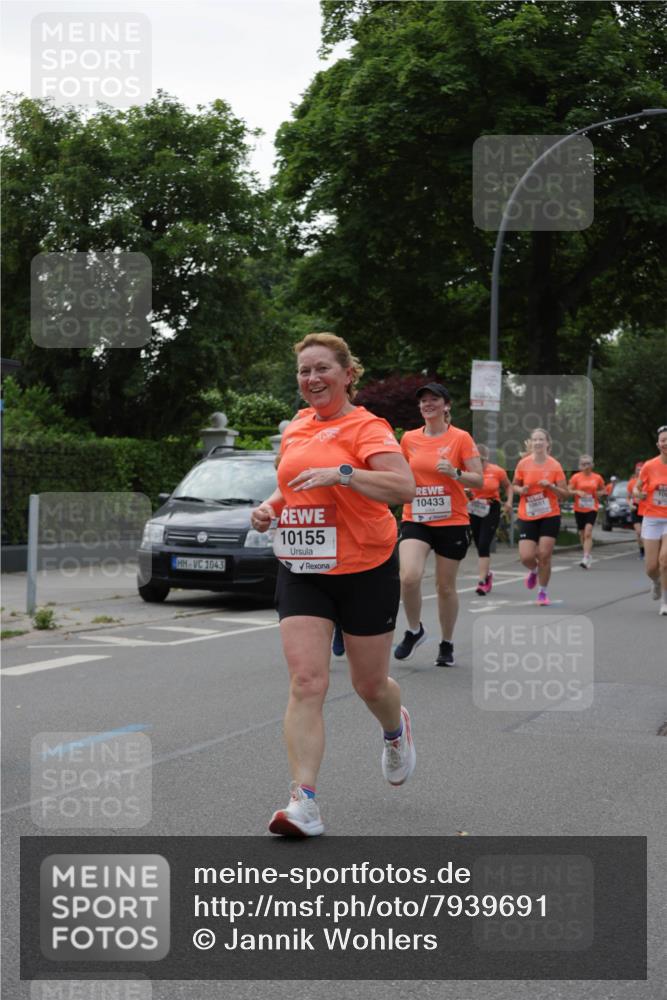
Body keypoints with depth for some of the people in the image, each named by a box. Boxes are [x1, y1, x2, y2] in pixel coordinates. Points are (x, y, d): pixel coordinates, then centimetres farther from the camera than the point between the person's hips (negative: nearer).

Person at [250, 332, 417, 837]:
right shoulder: (296, 428, 10)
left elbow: (404, 487, -25)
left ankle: (396, 730, 47)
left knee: (370, 684, 10)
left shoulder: (366, 426, -11)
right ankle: (304, 803, -13)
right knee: (306, 682, -10)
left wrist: (341, 473, -34)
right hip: (302, 572, 5)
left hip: (365, 571, -4)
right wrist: (270, 506, 6)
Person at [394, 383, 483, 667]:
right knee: (409, 576, -20)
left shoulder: (461, 438, -4)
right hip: (415, 520, 2)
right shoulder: (409, 438, 5)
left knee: (445, 586, 6)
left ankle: (447, 644, 25)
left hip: (452, 522, -2)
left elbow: (479, 481, -7)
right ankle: (414, 631, 5)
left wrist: (455, 473, -22)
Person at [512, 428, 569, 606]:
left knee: (544, 555, -5)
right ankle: (533, 571, 29)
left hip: (550, 516, -1)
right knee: (526, 556, -8)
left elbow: (565, 494, -1)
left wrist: (551, 486, -19)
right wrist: (521, 490, -9)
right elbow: (515, 485, 13)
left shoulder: (554, 465, -4)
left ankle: (543, 592, 15)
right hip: (527, 516, 1)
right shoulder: (523, 464, -2)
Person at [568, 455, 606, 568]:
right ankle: (588, 554, 31)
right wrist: (577, 492, -18)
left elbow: (604, 490, 17)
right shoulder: (576, 477, 0)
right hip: (579, 509, 2)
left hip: (592, 509, -2)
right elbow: (568, 491, -1)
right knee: (582, 534, 10)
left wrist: (599, 493, -4)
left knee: (588, 533, -18)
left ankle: (586, 558, -24)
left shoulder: (597, 477, 3)